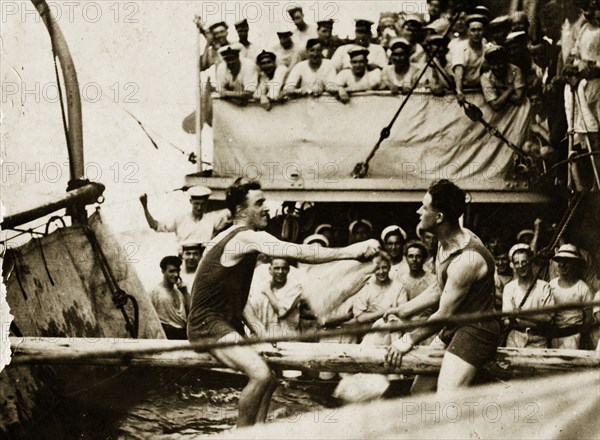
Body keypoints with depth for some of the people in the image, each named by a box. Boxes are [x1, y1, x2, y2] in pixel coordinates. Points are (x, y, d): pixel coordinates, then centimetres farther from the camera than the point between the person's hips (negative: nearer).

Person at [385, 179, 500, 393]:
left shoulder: (467, 260, -27)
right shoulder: (447, 242, 3)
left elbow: (444, 314, -19)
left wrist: (409, 340, -7)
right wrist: (404, 310, 13)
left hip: (476, 332, -10)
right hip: (455, 328, 10)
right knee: (419, 390, 14)